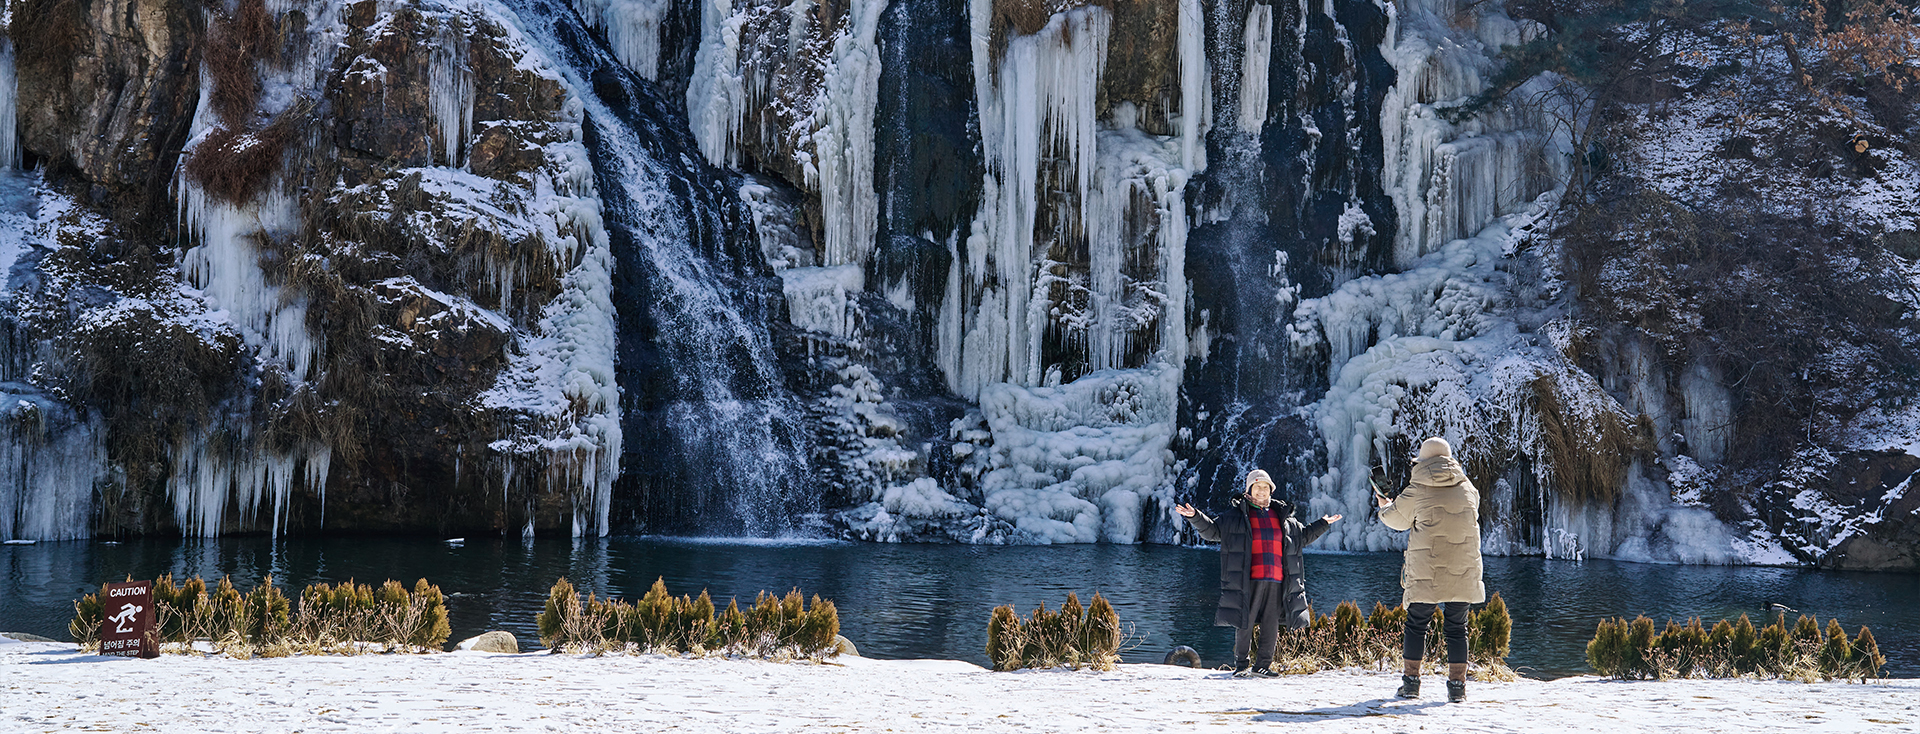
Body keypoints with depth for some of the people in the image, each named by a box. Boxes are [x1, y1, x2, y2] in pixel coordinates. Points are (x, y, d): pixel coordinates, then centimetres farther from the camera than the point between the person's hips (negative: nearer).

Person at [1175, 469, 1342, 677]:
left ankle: (1263, 664, 12)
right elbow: (1212, 530, 7)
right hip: (1248, 580, -3)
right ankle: (1241, 664, 8)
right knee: (1244, 622, -3)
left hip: (1275, 581, 3)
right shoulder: (1235, 514, 8)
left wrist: (1323, 524, 28)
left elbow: (1304, 535, 31)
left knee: (1271, 623, 2)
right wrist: (1195, 517, -6)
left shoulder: (1283, 516, 18)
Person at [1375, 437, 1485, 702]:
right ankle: (1457, 684, 5)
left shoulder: (1417, 490, -4)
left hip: (1426, 571, -2)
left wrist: (1385, 508, 35)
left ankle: (1411, 681, 5)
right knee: (1457, 628, 9)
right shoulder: (1469, 489, 6)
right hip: (1463, 570, 3)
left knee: (1416, 625, 8)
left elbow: (1398, 519, 11)